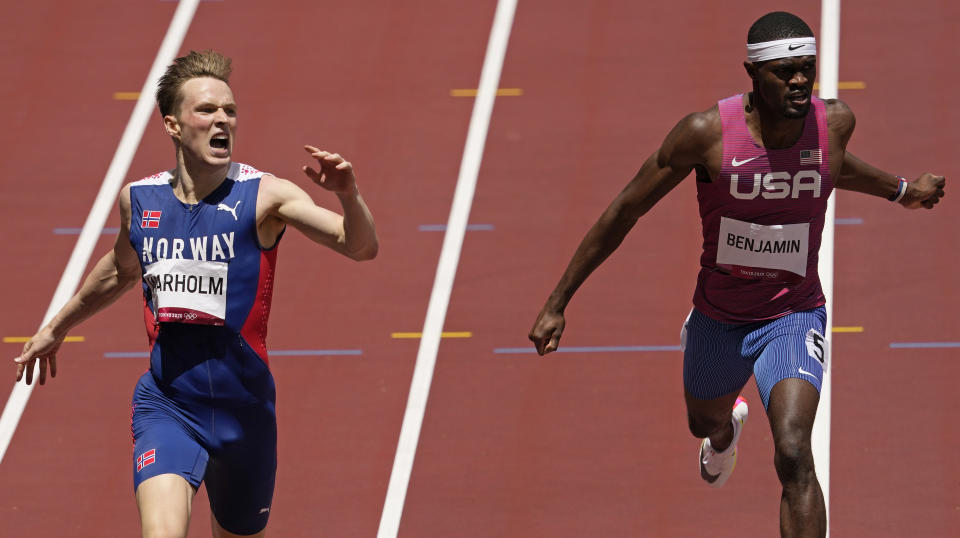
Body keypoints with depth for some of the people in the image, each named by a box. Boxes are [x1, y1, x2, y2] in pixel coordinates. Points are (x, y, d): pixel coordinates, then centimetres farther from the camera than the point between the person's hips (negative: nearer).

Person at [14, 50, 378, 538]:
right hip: (166, 404, 0)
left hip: (244, 408, 0)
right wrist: (56, 328, 37)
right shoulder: (138, 200, 2)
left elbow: (361, 246, -18)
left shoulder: (264, 195, -8)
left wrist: (348, 195, -39)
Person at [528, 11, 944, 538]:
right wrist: (557, 303, -11)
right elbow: (625, 210, -13)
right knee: (706, 425, 31)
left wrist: (902, 190, 30)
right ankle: (728, 427, 70)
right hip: (718, 317, 1)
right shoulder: (707, 133, -24)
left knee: (794, 456, -24)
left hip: (792, 318, -1)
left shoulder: (834, 121, -16)